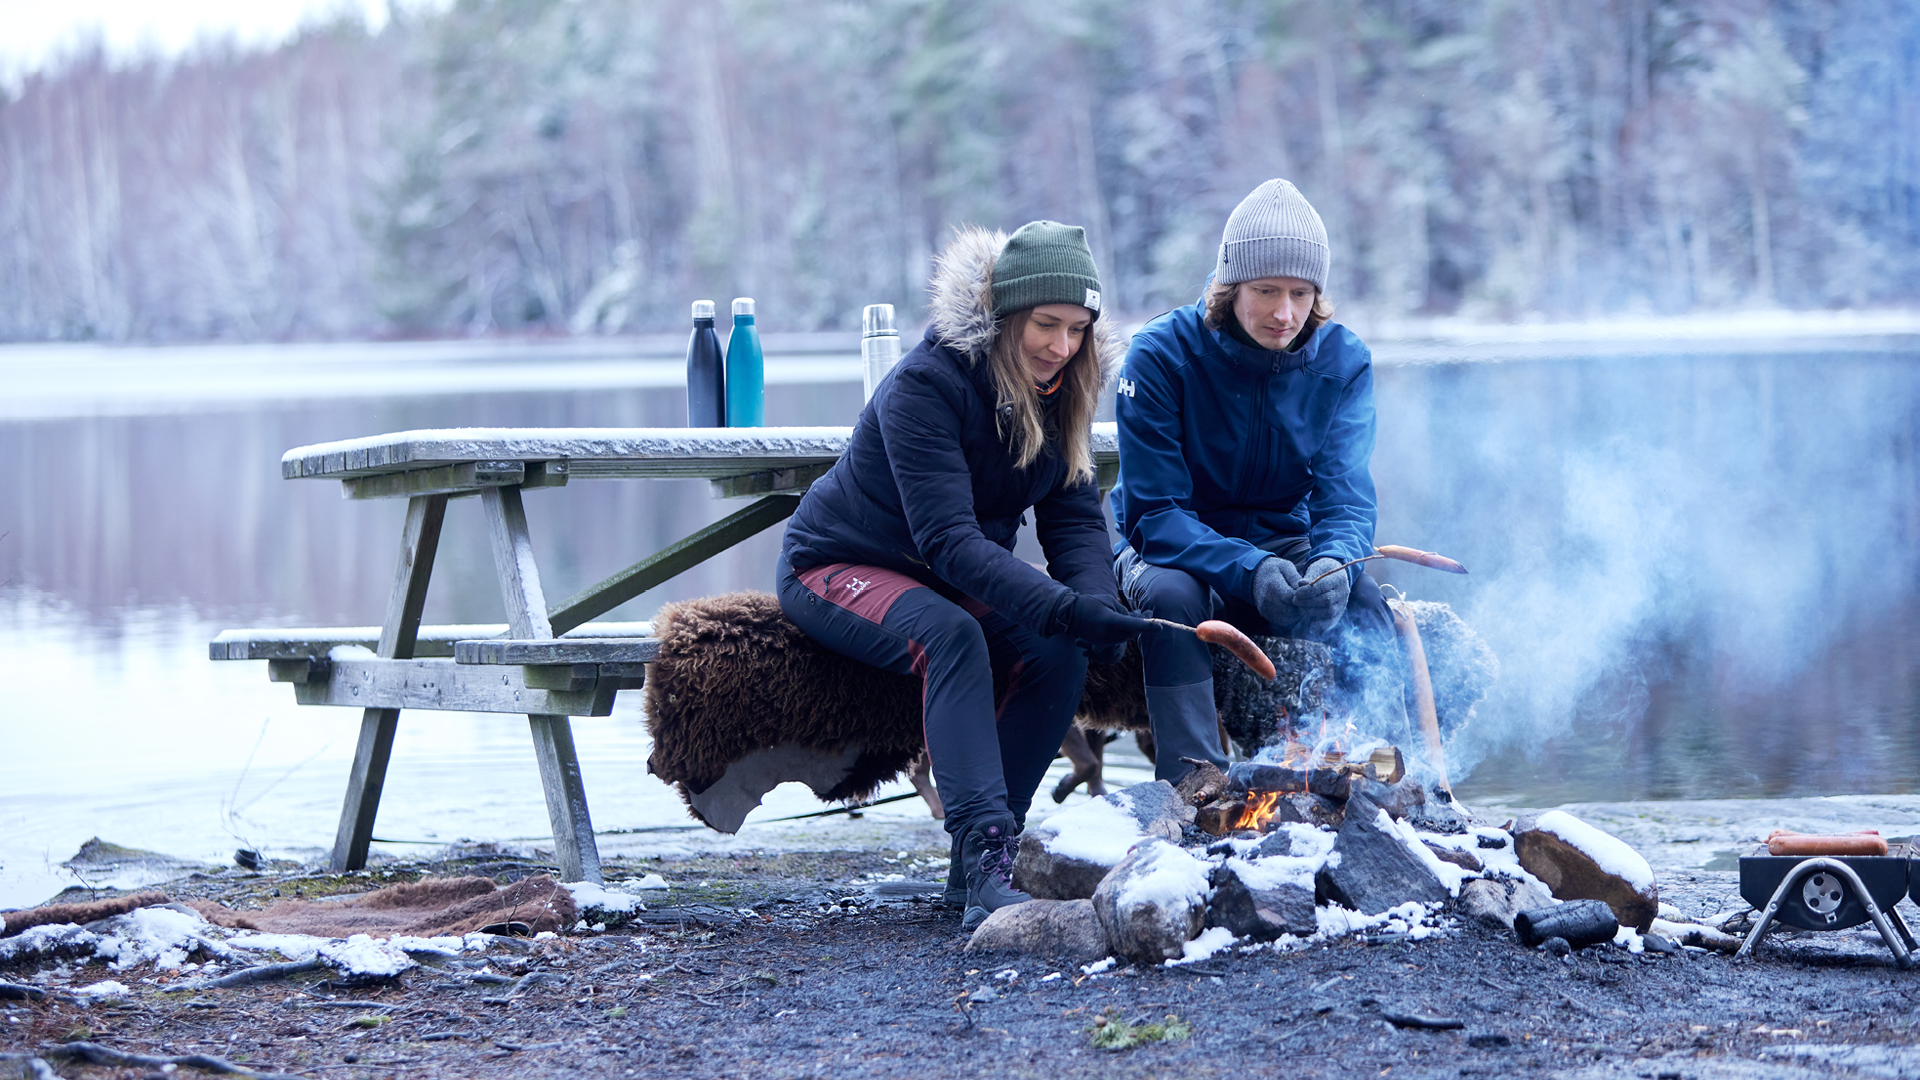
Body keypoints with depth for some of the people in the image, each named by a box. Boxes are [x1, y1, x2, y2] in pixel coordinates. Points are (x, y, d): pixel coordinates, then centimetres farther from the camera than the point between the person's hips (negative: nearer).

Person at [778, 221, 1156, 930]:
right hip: (839, 568, -6)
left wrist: (1097, 605, -28)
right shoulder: (925, 385, -27)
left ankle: (975, 864, -17)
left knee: (1059, 653, -22)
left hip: (957, 581, 6)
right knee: (950, 634, -37)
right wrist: (1062, 607, -46)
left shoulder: (1062, 391, -5)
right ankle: (986, 864, -45)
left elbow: (1075, 520, -6)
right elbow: (949, 540, -35)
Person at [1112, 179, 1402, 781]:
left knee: (1361, 596, -28)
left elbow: (1345, 498, -12)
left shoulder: (1342, 360, -7)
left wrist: (1334, 563, -38)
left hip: (1288, 545, 2)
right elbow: (1156, 512, -20)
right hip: (1179, 551, -2)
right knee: (1170, 594, -36)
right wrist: (1249, 571, -38)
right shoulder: (1161, 355, -17)